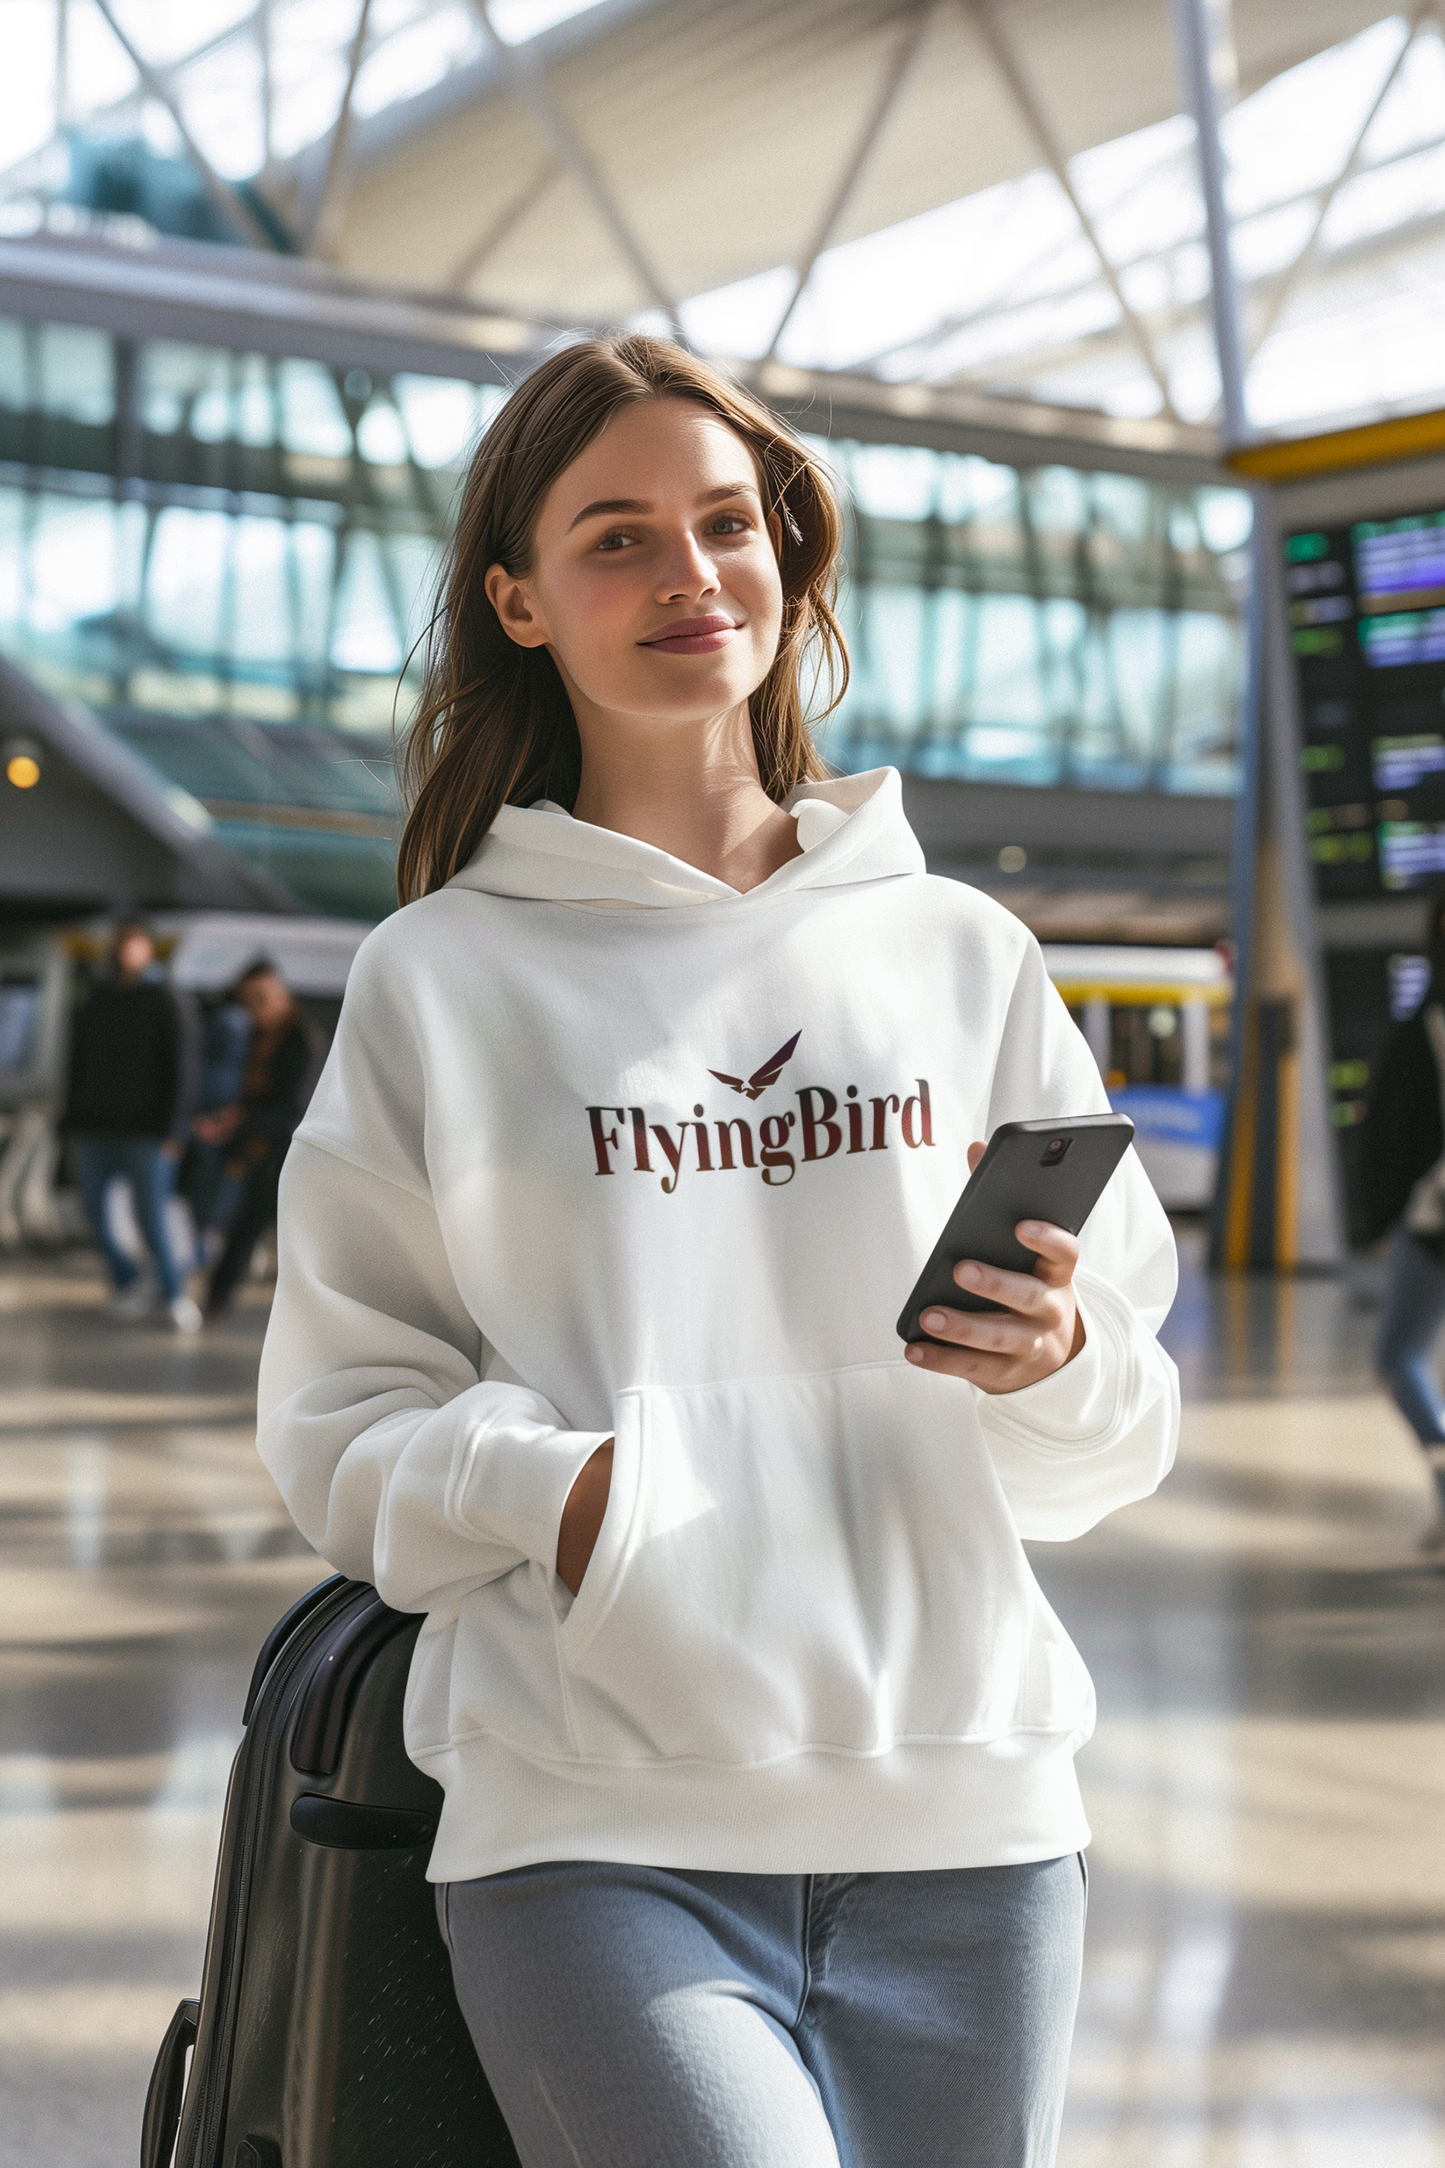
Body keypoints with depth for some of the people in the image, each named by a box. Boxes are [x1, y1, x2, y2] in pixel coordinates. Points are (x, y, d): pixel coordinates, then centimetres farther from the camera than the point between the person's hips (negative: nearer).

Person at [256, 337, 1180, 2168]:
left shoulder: (964, 955, 11)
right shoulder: (439, 980, 5)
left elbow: (1108, 1454, 13)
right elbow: (345, 1424, 2)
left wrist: (1055, 1364, -10)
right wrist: (564, 1493, -16)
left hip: (965, 1820, 3)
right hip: (598, 1833, -3)